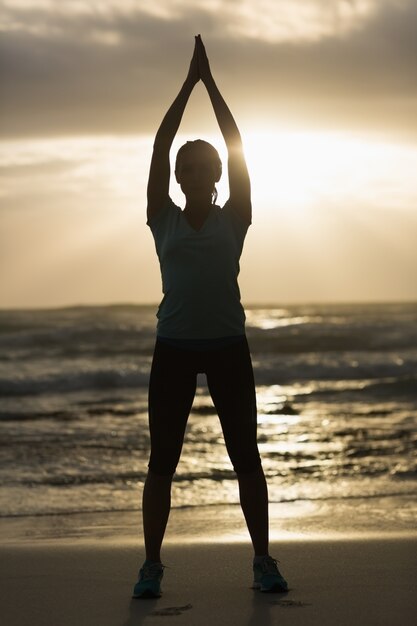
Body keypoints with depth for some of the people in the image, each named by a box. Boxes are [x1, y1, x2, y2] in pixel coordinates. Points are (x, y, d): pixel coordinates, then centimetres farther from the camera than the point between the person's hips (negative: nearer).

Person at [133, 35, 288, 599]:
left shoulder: (234, 219, 6)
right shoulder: (163, 220, 5)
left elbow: (238, 147, 0)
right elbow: (159, 144, 1)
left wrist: (212, 83, 2)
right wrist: (190, 82, 2)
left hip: (228, 347, 0)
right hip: (174, 350, 0)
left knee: (246, 456, 2)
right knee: (162, 460, 1)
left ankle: (263, 560, 12)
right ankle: (152, 564, 10)